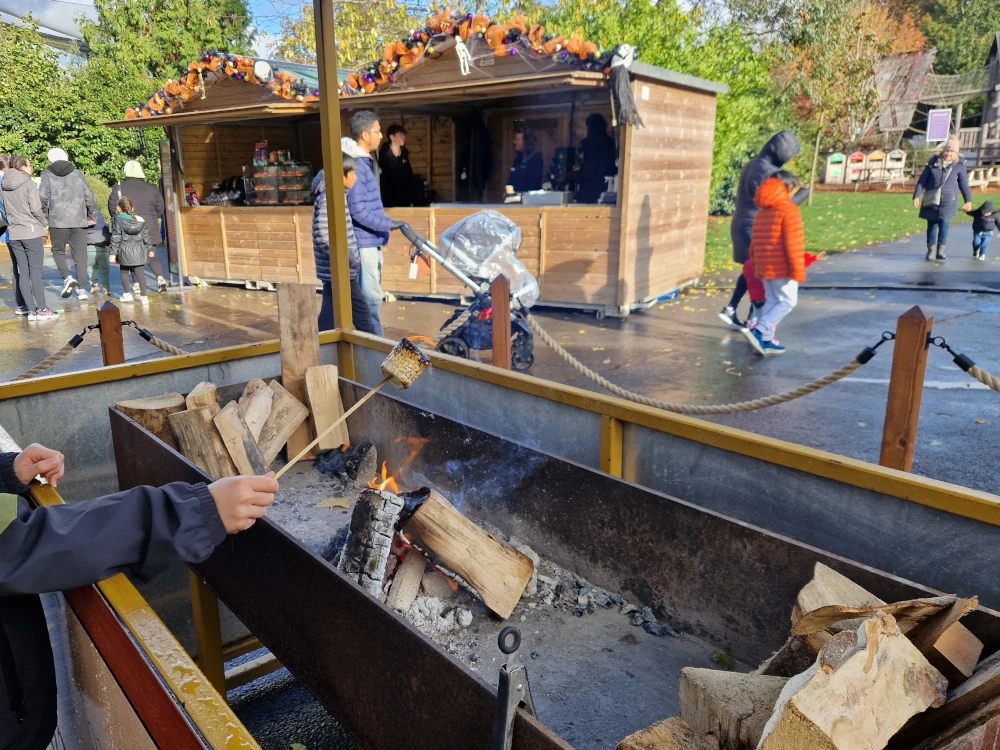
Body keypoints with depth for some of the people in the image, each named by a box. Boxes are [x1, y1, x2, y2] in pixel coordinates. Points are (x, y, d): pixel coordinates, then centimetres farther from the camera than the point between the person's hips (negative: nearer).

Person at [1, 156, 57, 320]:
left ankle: (31, 310, 7)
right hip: (31, 232, -5)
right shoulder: (28, 184, -8)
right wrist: (42, 222, 4)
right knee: (35, 272, -2)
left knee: (23, 272, 6)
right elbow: (36, 209, -12)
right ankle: (42, 310, -1)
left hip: (14, 234, 5)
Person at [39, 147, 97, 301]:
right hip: (79, 221, 2)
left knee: (58, 251, 16)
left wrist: (43, 212, 10)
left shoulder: (47, 175, 1)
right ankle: (82, 289, 3)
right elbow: (90, 197, 4)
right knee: (80, 255, 6)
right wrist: (91, 216, 16)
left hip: (58, 221, -1)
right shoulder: (77, 173, 6)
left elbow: (42, 197, -8)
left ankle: (67, 277, -7)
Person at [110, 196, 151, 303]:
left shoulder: (118, 221, -4)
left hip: (125, 251, -2)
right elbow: (146, 237, 10)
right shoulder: (140, 220, 5)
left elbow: (115, 238, -5)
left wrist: (113, 253, -3)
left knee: (124, 271, 16)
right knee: (140, 273, 3)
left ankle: (127, 293, 15)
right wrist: (149, 249, 20)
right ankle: (143, 296, -3)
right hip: (139, 251, 2)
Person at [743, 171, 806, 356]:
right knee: (787, 301, 1)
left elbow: (754, 244, 18)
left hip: (764, 267, 8)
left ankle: (766, 340, 10)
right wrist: (798, 271, -13)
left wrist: (756, 267, 23)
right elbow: (793, 245, -16)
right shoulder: (789, 211, -10)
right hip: (781, 268, -8)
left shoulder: (762, 212, 15)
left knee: (772, 301, 14)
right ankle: (759, 331, -11)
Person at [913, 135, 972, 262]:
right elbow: (922, 180, 4)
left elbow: (964, 184, 7)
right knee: (932, 224, 4)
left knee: (944, 223, -16)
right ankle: (931, 250, 12)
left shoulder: (959, 165, 0)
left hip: (948, 200, -1)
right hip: (931, 199, 1)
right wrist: (917, 196, -2)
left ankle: (941, 249, -6)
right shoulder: (933, 162, 1)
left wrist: (968, 200, 6)